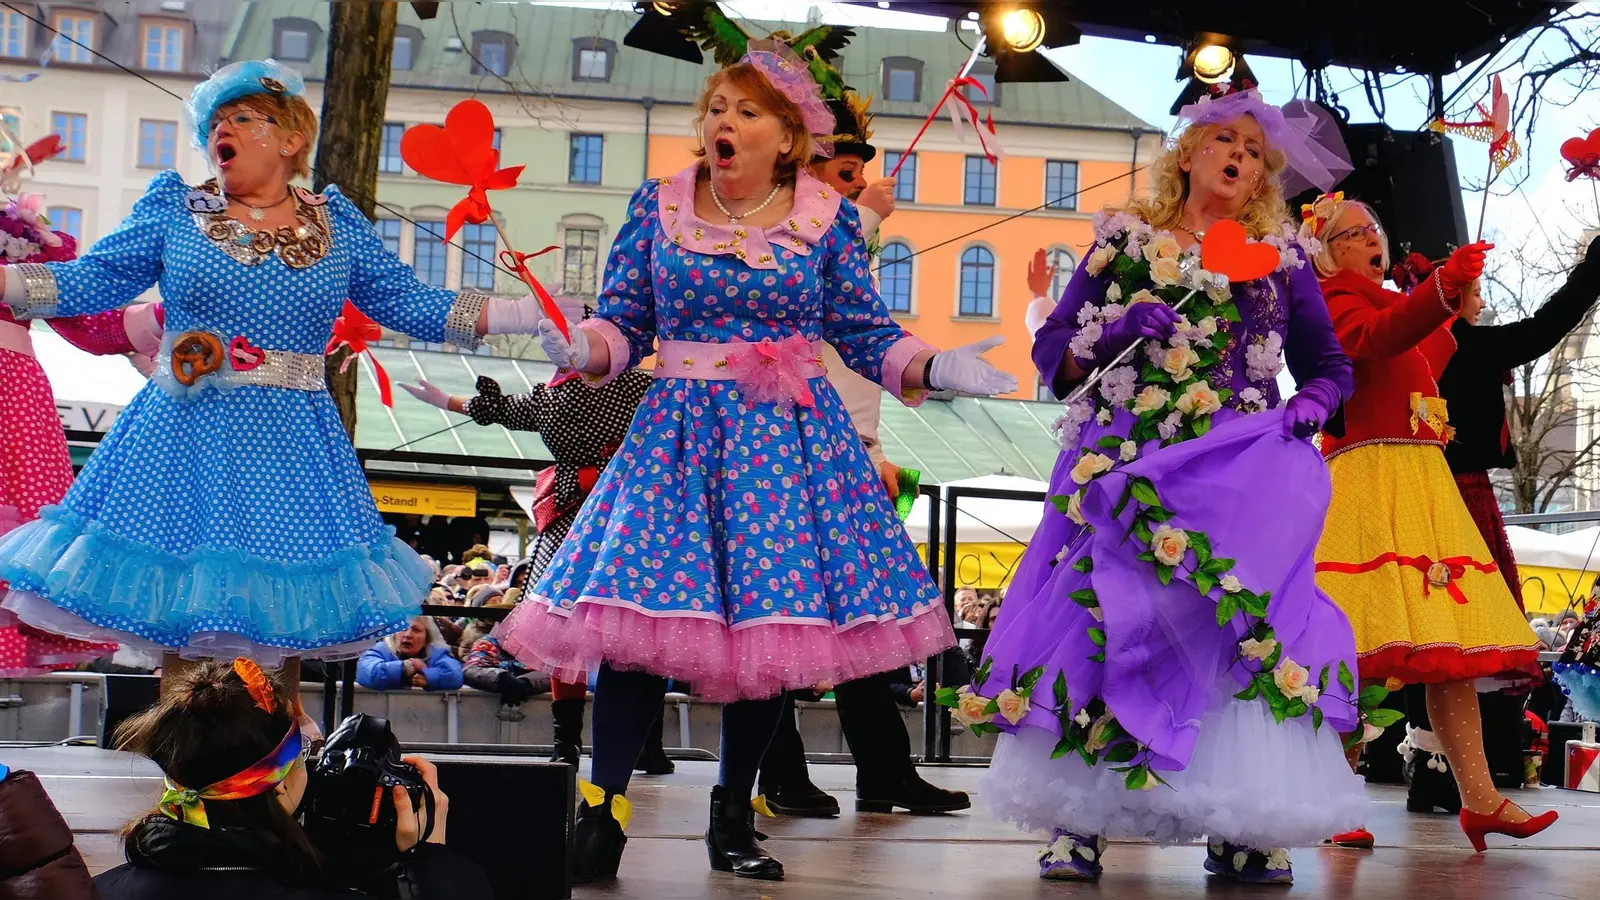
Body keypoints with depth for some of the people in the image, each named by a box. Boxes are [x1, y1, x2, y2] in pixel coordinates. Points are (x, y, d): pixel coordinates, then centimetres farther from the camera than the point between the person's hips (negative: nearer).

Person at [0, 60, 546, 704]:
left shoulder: (337, 224, 8)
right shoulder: (173, 209, 7)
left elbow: (406, 303, 7)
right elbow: (92, 282, 5)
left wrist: (527, 313, 0)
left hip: (293, 442, 1)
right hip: (186, 436, -1)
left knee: (288, 608, 5)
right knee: (175, 609, 1)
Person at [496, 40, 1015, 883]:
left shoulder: (827, 219, 3)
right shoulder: (657, 207, 5)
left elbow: (866, 334, 5)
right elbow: (624, 320, 4)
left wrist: (935, 368, -10)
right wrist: (580, 348, -16)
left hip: (790, 436, 0)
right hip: (677, 431, 0)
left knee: (774, 622, 1)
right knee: (636, 619, -10)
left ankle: (734, 816, 17)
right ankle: (600, 814, -2)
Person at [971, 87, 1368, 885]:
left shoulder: (1282, 261, 15)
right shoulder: (1121, 243, 12)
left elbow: (1329, 364, 19)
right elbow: (1051, 351, 10)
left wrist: (1313, 403, -3)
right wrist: (1115, 333, -9)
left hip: (1236, 474, 0)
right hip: (1121, 467, 0)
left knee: (1238, 625, -15)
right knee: (1094, 622, -11)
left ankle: (1242, 831, -10)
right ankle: (1077, 821, -6)